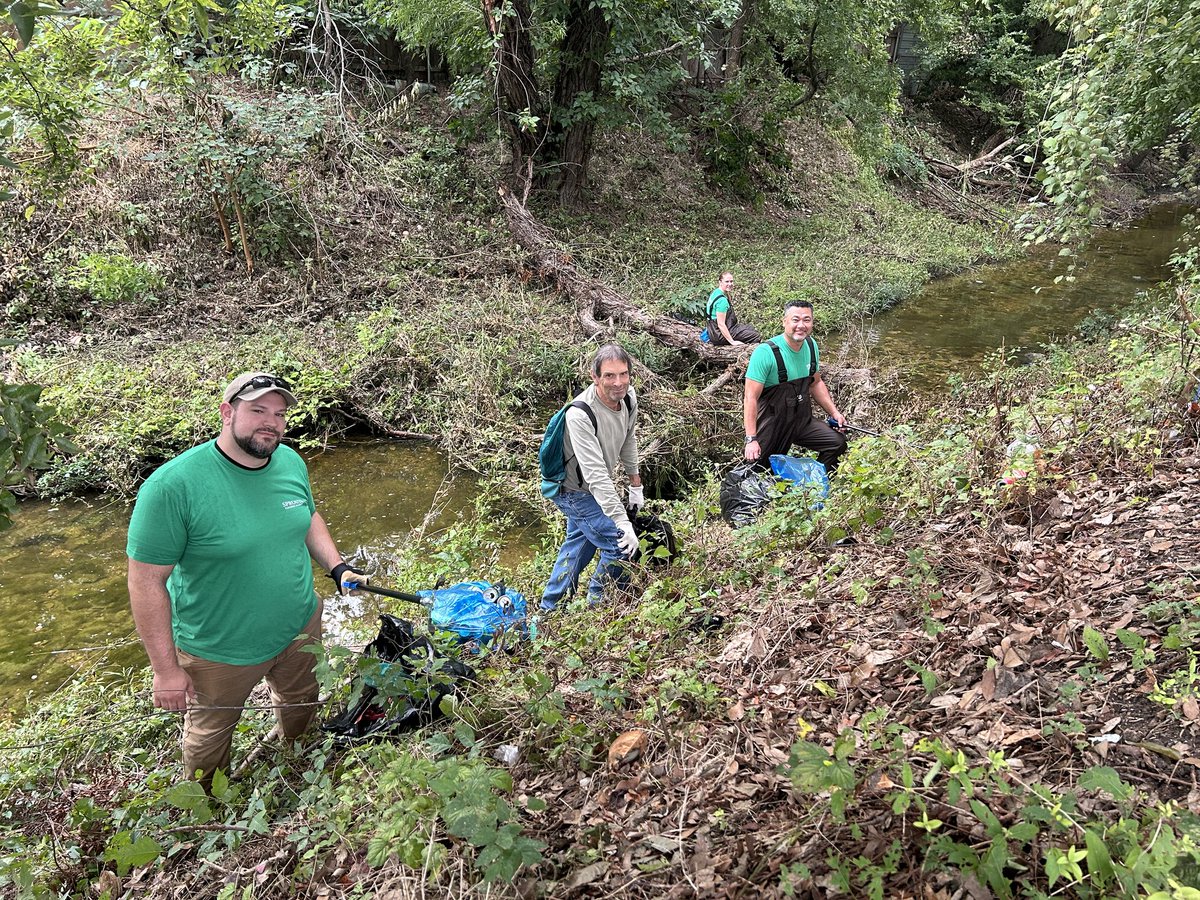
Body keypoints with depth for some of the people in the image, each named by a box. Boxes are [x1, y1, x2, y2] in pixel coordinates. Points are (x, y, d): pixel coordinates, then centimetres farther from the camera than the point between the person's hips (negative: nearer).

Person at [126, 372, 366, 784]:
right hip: (219, 653, -5)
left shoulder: (291, 462, -9)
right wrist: (166, 668, -19)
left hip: (301, 627, 5)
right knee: (209, 735, 20)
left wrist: (337, 567, -2)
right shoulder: (172, 485, -28)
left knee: (302, 707, 29)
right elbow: (147, 581, -23)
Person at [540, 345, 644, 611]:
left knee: (578, 543, 24)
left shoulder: (629, 397, -13)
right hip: (574, 490, -9)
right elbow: (596, 475, -38)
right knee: (622, 546, -12)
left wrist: (636, 485, 12)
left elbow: (629, 439, 7)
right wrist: (622, 522, -39)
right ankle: (597, 603, 12)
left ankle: (551, 608, 44)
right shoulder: (580, 415, -36)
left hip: (593, 487, 9)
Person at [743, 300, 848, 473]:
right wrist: (751, 439, -30)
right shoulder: (766, 353, -21)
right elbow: (751, 398, -24)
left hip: (801, 420, 6)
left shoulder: (811, 345, 1)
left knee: (837, 443, -7)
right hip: (771, 424, -6)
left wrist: (834, 412, 7)